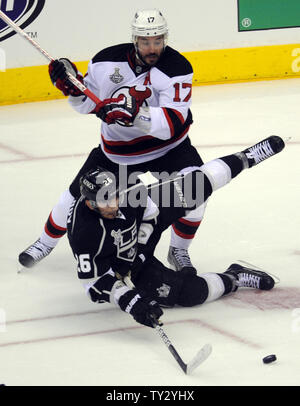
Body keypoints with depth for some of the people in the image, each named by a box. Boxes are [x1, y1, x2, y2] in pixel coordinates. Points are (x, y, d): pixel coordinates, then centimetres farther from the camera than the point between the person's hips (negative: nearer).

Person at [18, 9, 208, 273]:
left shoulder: (177, 68, -23)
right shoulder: (108, 61, -14)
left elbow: (173, 123, -33)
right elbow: (88, 104, 1)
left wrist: (137, 114, -48)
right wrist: (74, 86, -20)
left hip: (167, 145, -2)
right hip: (116, 148, 2)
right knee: (80, 194, 6)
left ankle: (179, 251, 2)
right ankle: (46, 242, 35)